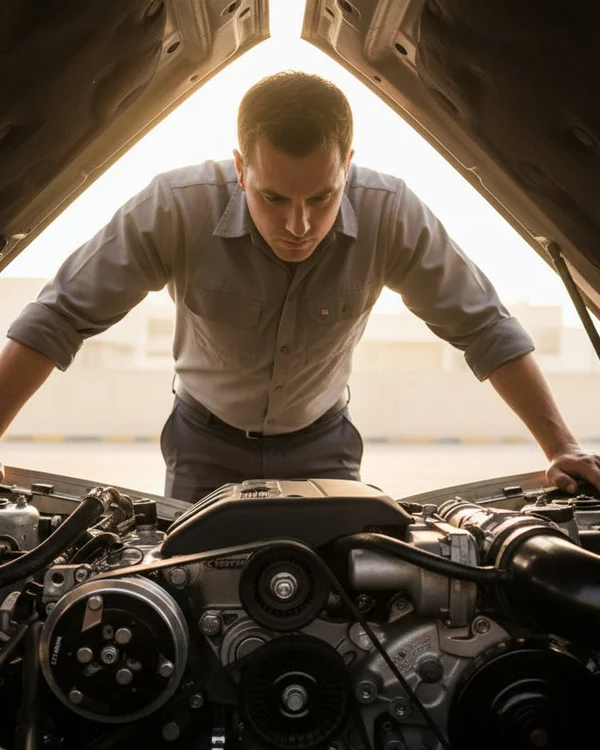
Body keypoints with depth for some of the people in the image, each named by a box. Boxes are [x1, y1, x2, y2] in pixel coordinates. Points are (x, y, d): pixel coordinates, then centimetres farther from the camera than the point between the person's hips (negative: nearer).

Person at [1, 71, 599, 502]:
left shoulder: (392, 216, -25)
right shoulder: (177, 208, -29)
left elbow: (483, 327, -15)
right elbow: (61, 317, -23)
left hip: (321, 444, 1)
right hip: (207, 440, 0)